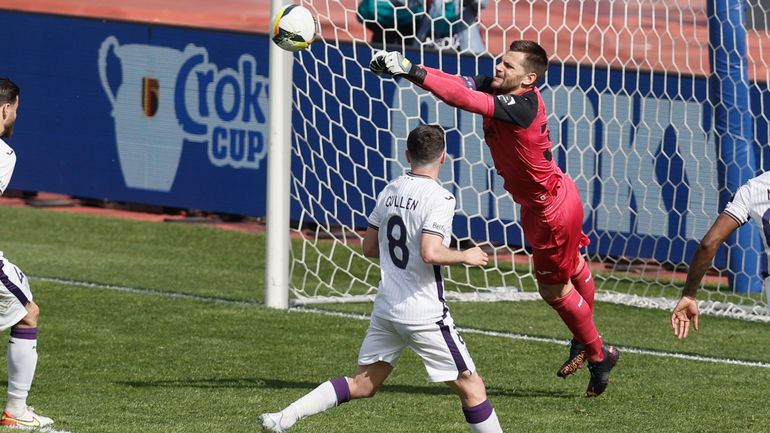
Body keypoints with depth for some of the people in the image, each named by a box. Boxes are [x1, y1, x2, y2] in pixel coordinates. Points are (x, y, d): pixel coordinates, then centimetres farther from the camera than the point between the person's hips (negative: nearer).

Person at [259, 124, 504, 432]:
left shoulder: (390, 191, 7)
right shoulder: (439, 198, -14)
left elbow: (369, 247, 15)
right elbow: (430, 254, -25)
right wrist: (465, 257, -9)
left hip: (386, 307, 7)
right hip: (424, 314, -7)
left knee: (362, 385, 13)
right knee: (472, 387, 4)